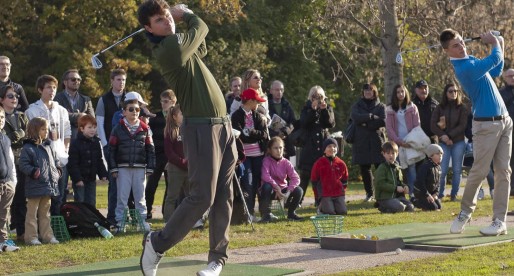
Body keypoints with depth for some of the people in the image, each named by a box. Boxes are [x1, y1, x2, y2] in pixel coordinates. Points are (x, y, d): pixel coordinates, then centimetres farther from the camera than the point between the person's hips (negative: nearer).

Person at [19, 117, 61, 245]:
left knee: (45, 213, 16)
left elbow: (55, 160, 24)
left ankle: (47, 235, 22)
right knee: (32, 213, -1)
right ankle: (31, 237, 3)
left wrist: (57, 171, 9)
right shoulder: (28, 148, -12)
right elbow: (23, 165, -16)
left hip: (48, 186, 7)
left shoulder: (48, 147, 12)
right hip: (34, 187, -7)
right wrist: (33, 172, -26)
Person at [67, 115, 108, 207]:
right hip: (79, 180, -6)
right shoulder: (75, 143, -12)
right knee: (80, 202, -2)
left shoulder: (96, 142, 7)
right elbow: (73, 164, -14)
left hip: (91, 179, 6)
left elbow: (99, 161, 14)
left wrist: (103, 174, 3)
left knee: (91, 203, 9)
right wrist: (77, 179, -19)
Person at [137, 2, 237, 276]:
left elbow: (201, 49, 34)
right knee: (202, 196, -10)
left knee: (223, 196, 6)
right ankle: (157, 244, 4)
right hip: (202, 128, -8)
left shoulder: (180, 40, 12)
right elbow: (201, 27, 0)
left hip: (223, 125, 9)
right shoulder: (169, 48, -16)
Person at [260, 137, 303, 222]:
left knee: (298, 191, -23)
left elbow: (296, 178, -17)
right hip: (272, 189, -3)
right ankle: (266, 214, -20)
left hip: (283, 189, 3)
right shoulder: (267, 161, -14)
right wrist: (277, 187, -35)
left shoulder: (286, 163, -5)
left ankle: (291, 213, 5)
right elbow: (265, 176, -30)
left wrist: (288, 192, -30)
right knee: (266, 186, -38)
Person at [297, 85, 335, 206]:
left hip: (323, 144, 1)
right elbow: (303, 123, -10)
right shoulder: (307, 108, 7)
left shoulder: (328, 108, 11)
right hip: (309, 145, -1)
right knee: (305, 174, -4)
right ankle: (298, 199, 1)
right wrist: (313, 109, -18)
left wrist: (325, 110, -15)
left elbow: (331, 124, -4)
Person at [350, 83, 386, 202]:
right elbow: (355, 117, -8)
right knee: (364, 168, 2)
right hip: (361, 142, 2)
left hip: (377, 141, -2)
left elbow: (383, 122, -6)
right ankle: (369, 193, 13)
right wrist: (371, 116, -12)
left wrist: (366, 123, -8)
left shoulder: (381, 106, 10)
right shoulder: (357, 106, 13)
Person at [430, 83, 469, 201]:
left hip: (458, 142, 0)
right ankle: (439, 194, 2)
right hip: (443, 142, 0)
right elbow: (433, 125, 1)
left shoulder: (462, 107, 3)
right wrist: (442, 136, -13)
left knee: (457, 170, 1)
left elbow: (462, 125, -5)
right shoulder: (440, 108, 6)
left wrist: (449, 136, -11)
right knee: (442, 170, -7)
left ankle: (454, 194, 8)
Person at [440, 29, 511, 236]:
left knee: (503, 171, 1)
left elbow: (495, 72, 29)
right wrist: (495, 43, 4)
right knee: (479, 171, -4)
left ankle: (500, 220, 0)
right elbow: (495, 60, -17)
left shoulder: (471, 61, 13)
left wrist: (500, 45, 19)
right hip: (486, 125, -8)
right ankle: (465, 211, 18)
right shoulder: (464, 69, -17)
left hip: (504, 121, 8)